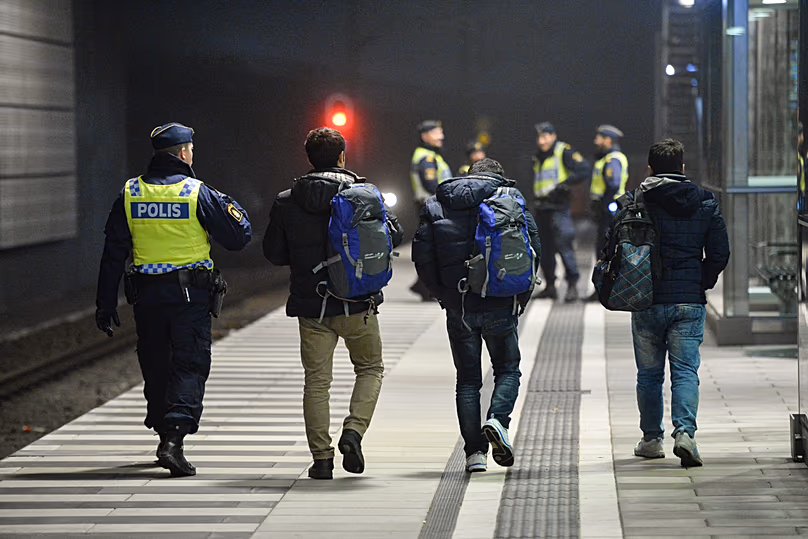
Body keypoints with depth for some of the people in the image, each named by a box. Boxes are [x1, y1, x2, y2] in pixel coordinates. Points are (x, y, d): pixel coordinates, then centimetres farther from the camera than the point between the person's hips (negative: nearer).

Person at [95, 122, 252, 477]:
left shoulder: (130, 194, 3)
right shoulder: (198, 194, -8)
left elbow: (113, 254, 4)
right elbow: (238, 237, -4)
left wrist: (106, 303, 8)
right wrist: (231, 207, 16)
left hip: (146, 295, 4)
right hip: (191, 295, -4)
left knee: (155, 368, 16)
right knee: (189, 367, -3)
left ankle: (166, 433, 27)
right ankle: (173, 440, -19)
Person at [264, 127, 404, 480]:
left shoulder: (286, 203, 0)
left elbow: (274, 254, 5)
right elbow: (393, 234, -4)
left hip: (310, 305, 1)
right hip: (357, 304, -1)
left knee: (316, 380, 7)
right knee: (370, 368, 17)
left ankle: (321, 457, 2)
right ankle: (354, 430, -4)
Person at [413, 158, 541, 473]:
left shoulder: (436, 205, 8)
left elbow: (422, 256, 0)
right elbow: (532, 249, -5)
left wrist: (443, 294, 8)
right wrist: (520, 295, 4)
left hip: (458, 308, 2)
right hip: (499, 305, -1)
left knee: (467, 379, 10)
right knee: (508, 369, 15)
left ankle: (474, 451, 4)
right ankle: (498, 419, -12)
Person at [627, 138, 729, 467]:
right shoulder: (705, 203, 3)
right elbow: (720, 253, 2)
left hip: (647, 301, 0)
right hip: (689, 302, 1)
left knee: (649, 374, 12)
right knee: (685, 371, -1)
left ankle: (651, 439, 19)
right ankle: (685, 431, -20)